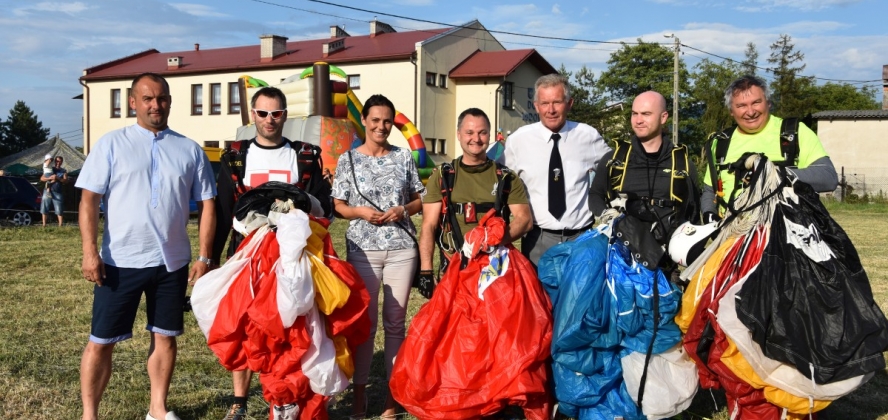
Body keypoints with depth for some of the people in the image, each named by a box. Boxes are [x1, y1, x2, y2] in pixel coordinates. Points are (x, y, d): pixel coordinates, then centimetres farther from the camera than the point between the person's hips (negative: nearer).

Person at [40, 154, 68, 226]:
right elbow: (42, 178, 3)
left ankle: (60, 225, -3)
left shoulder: (64, 171, 9)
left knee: (59, 210, -4)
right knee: (45, 208, 1)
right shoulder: (49, 169, 9)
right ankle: (44, 224, 6)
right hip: (48, 191, 1)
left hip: (58, 192, -1)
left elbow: (66, 181, -3)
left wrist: (58, 178, -18)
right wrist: (49, 178, -16)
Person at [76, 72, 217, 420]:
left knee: (165, 336, 11)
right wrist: (90, 252, -11)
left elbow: (206, 203, 7)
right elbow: (89, 199, -2)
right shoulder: (112, 144, 1)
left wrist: (204, 256, 1)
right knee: (101, 340, 4)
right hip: (120, 261, -2)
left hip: (172, 262, 2)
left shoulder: (190, 150, 6)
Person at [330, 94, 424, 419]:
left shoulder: (404, 156, 8)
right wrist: (360, 212, -13)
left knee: (395, 320, 6)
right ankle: (359, 391, 13)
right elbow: (338, 206, 5)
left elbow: (421, 198, 12)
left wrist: (403, 210, -8)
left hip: (402, 248, 1)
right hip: (363, 249, -1)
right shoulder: (348, 159, 4)